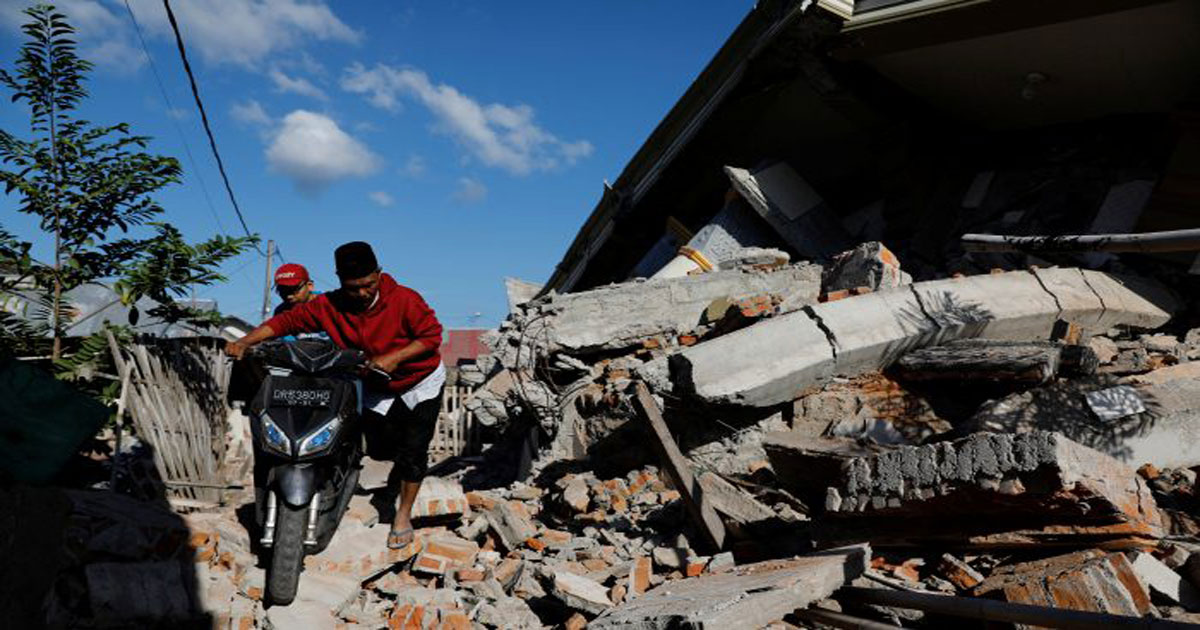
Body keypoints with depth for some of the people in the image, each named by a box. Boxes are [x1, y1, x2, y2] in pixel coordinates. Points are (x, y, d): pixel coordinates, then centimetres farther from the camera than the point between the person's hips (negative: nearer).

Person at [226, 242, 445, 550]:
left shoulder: (404, 299, -25)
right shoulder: (329, 306, -15)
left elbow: (432, 334, -22)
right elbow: (288, 320, -11)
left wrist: (394, 357, -32)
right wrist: (245, 341, -22)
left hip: (421, 381, -3)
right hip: (378, 389, 3)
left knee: (413, 450, -3)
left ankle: (404, 514, 15)